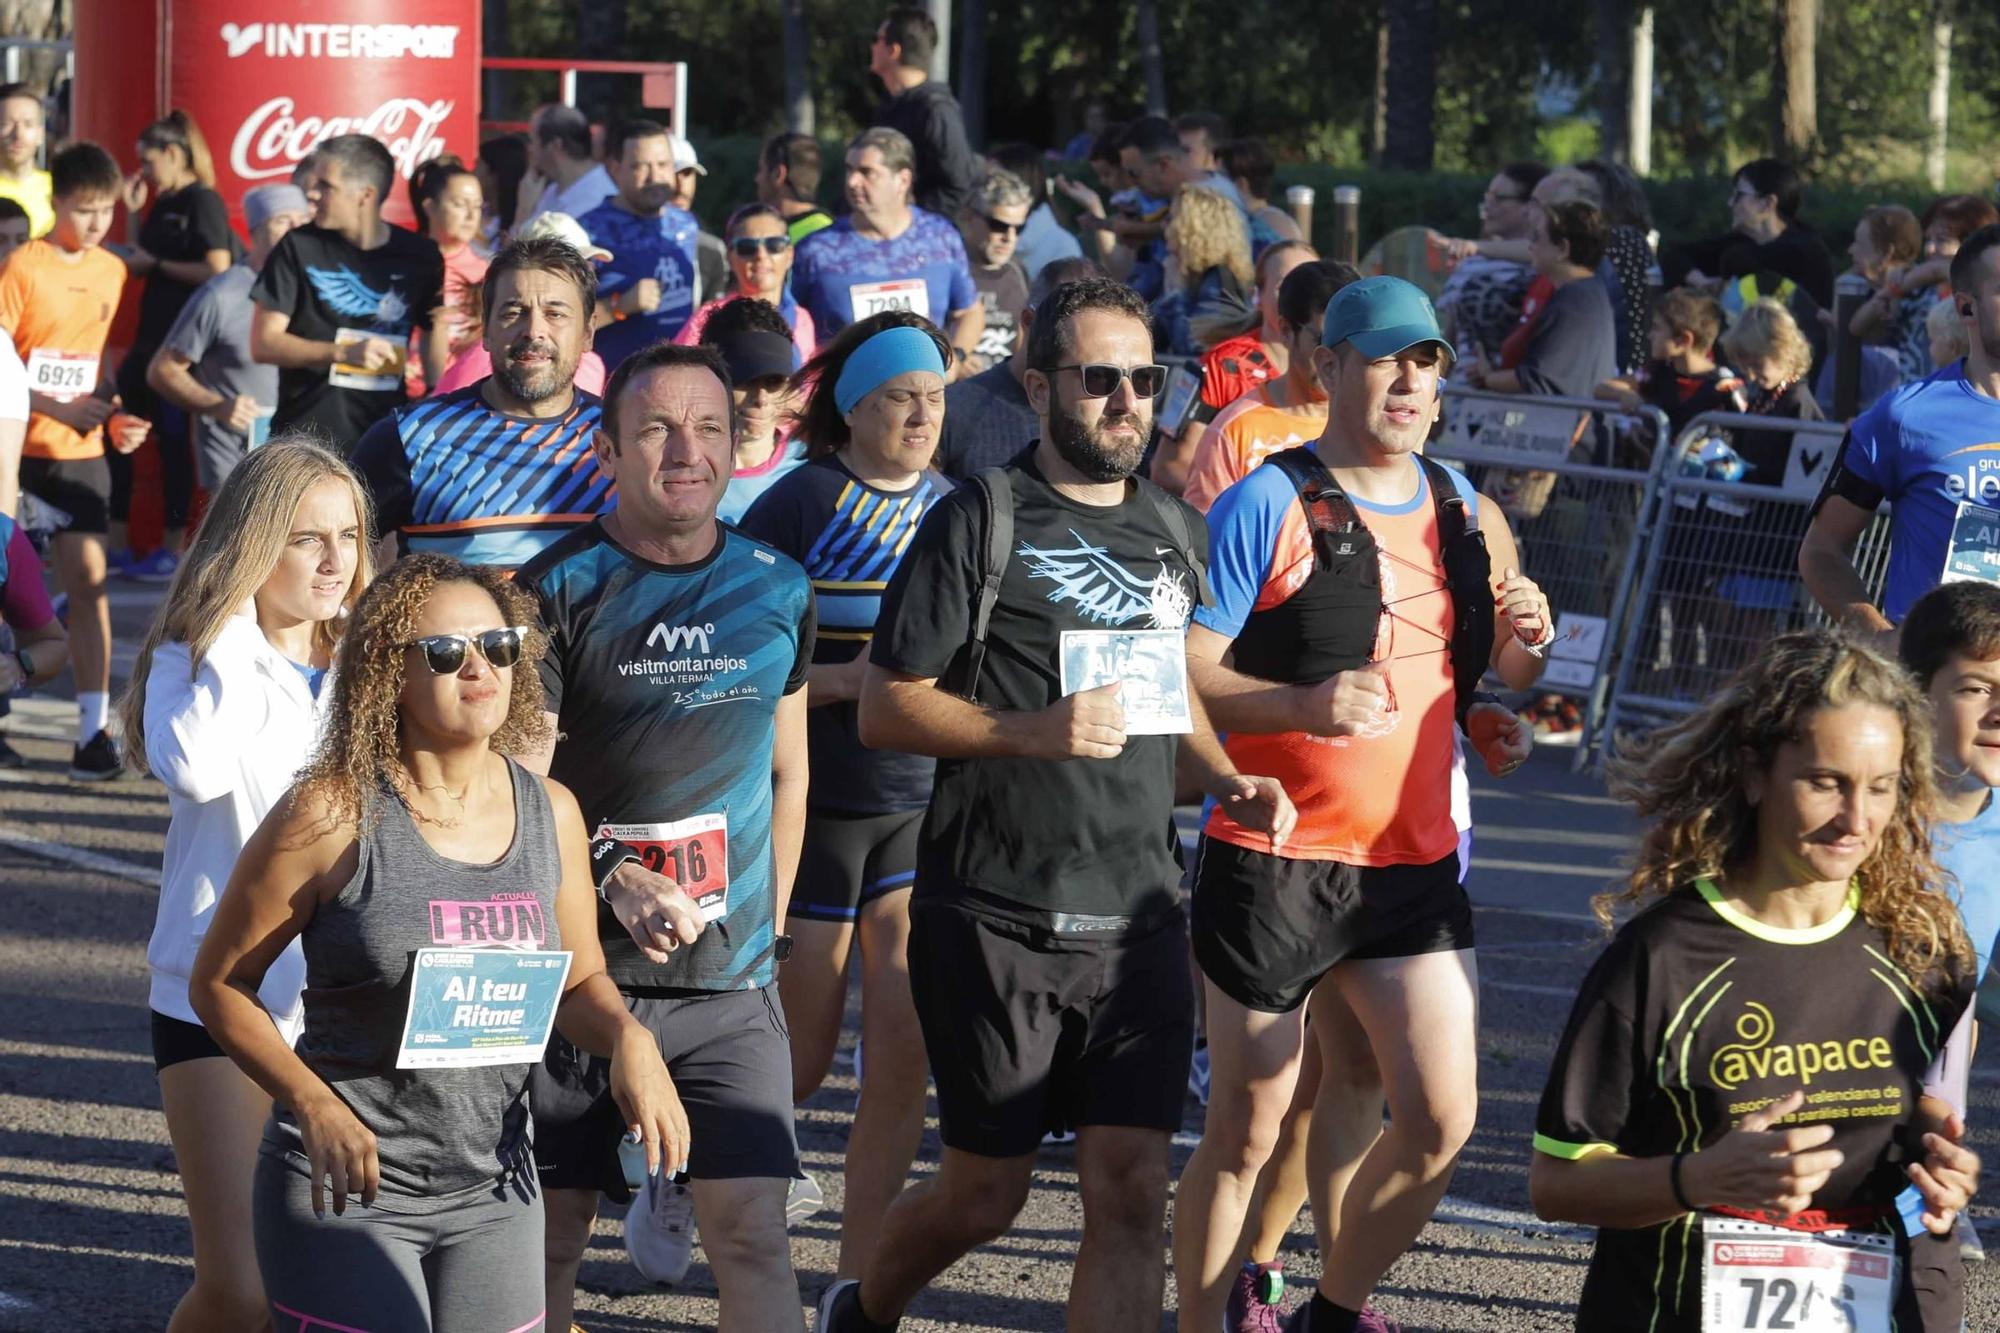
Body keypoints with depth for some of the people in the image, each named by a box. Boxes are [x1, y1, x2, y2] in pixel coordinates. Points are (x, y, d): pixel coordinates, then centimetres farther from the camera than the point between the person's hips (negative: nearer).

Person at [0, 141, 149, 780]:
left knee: (89, 582, -4)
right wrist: (58, 408, -20)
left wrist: (113, 415, 3)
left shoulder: (112, 272, 7)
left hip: (81, 452, 4)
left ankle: (95, 729, -5)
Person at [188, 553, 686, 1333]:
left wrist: (627, 1038, -8)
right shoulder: (332, 816, -12)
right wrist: (314, 1106, -19)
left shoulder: (550, 813, 3)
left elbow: (579, 981, 15)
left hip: (492, 1192, 5)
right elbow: (219, 984, -6)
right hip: (345, 1183, -5)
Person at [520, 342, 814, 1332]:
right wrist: (614, 879, -22)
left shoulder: (776, 591, 8)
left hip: (730, 987, 2)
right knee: (550, 1231, 3)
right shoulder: (560, 591, -5)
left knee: (752, 1232, -9)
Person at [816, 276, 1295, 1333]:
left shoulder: (1177, 531, 13)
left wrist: (1225, 780, 7)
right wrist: (1032, 733, -22)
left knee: (1130, 1194, -6)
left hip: (1138, 919, 4)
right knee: (985, 1194, 6)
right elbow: (884, 708, -8)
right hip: (998, 918, -4)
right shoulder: (981, 522, -6)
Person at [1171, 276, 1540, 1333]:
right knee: (1247, 1127, 1)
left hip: (1414, 860, 5)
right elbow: (1183, 672, -13)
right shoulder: (1267, 505, -8)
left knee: (1440, 1116, -3)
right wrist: (1300, 706, -28)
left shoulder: (1453, 503, 12)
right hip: (1274, 860, -5)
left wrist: (1512, 641, 3)